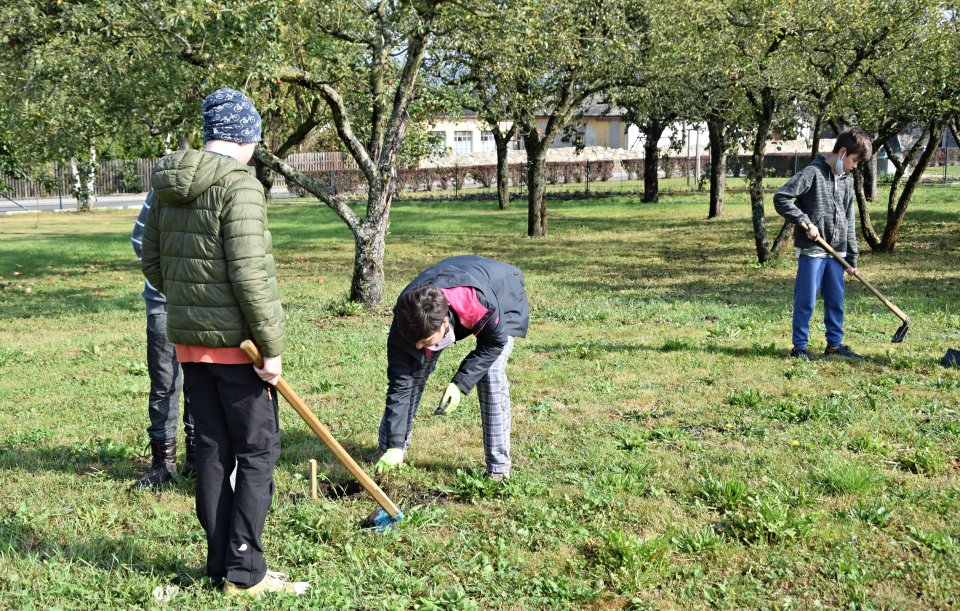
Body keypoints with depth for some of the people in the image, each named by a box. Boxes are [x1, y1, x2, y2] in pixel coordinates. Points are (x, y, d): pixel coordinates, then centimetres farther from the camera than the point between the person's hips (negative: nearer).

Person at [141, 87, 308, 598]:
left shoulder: (167, 186, 9)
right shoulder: (239, 184, -15)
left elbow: (153, 264, 15)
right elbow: (250, 273, -21)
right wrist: (271, 347, -16)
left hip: (187, 340, 7)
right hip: (234, 342, -7)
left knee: (212, 449, 14)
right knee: (257, 451, 3)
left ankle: (220, 562, 21)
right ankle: (244, 573, 6)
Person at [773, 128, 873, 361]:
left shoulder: (847, 180, 12)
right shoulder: (813, 173, -10)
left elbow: (849, 220, 16)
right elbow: (780, 198, -16)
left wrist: (852, 256, 13)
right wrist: (805, 221, -19)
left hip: (836, 252, 7)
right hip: (811, 250, -7)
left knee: (836, 300, 12)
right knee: (806, 301, -2)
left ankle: (835, 344, 23)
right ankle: (799, 346, 8)